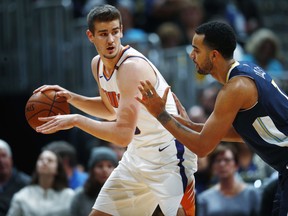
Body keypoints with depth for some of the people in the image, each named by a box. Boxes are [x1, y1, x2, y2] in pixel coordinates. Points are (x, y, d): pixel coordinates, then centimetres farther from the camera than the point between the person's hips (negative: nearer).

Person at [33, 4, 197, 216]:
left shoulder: (133, 66, -26)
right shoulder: (98, 64, 2)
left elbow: (123, 134, -31)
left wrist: (76, 120, -24)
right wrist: (71, 98, 7)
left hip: (169, 155, -9)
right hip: (138, 154, 9)